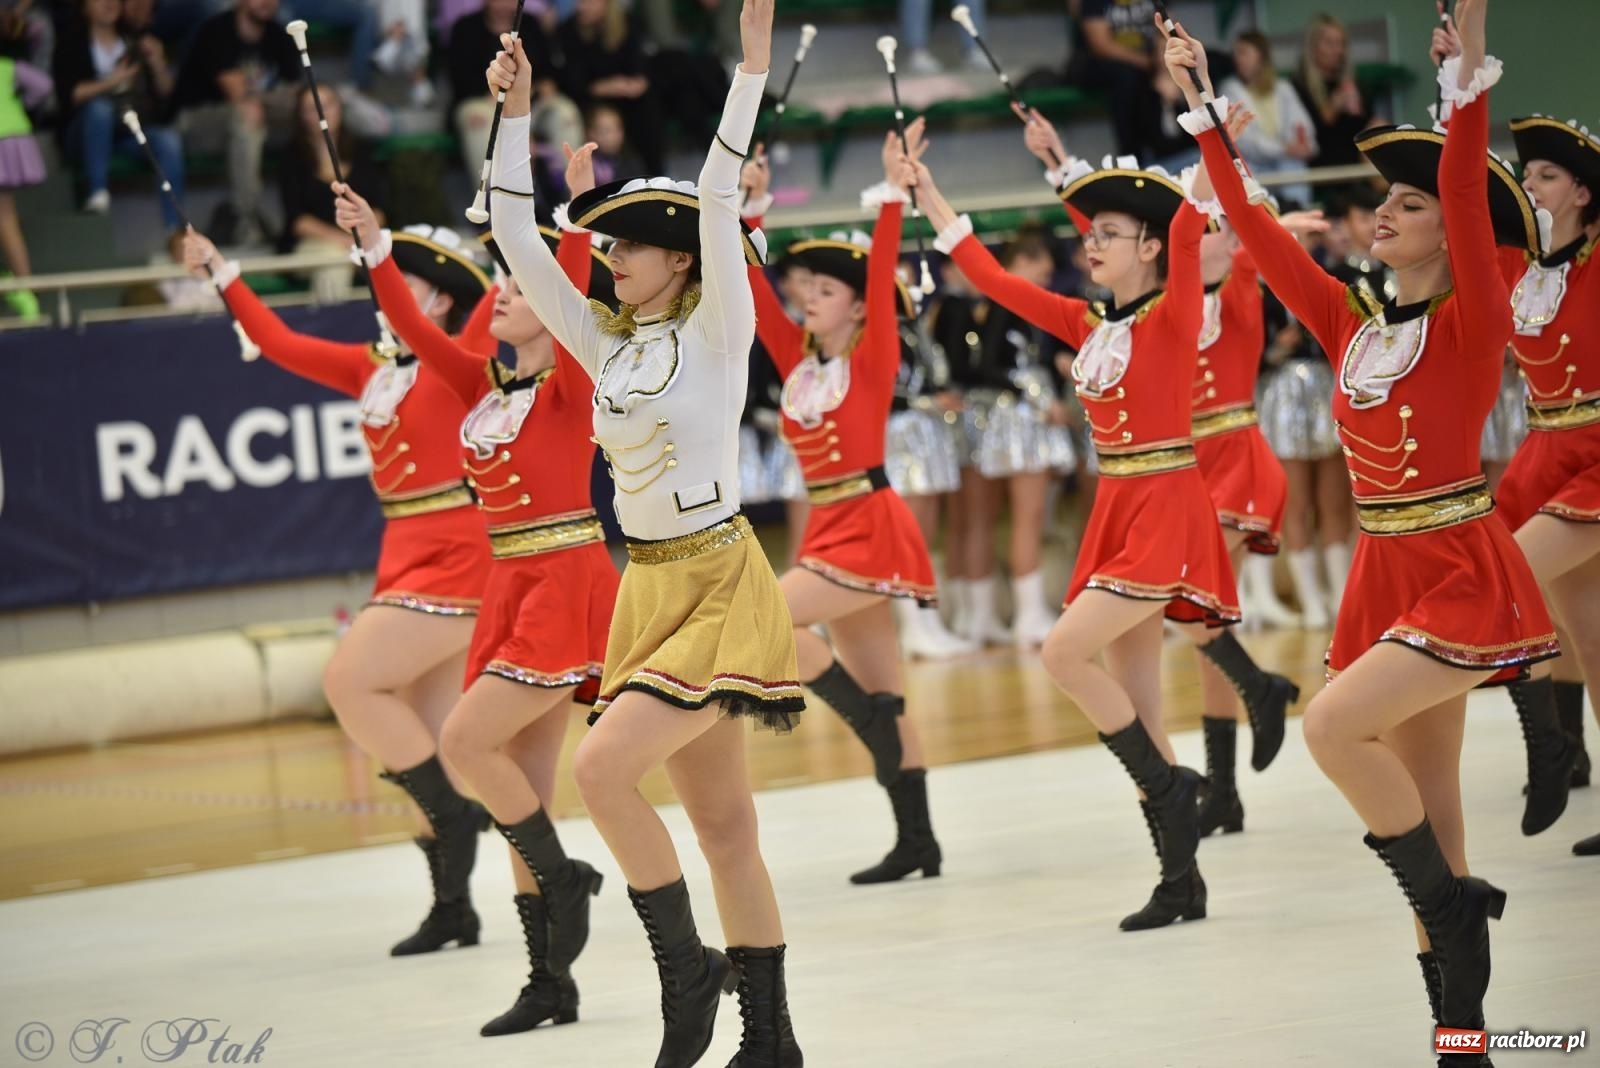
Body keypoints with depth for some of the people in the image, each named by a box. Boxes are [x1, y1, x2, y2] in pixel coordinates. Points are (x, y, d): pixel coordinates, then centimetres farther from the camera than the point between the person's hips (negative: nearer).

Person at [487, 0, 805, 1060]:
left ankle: (685, 966, -7)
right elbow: (517, 238, 9)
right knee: (722, 823, 8)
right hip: (651, 587, 7)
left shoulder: (716, 332, -6)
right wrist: (516, 113, 3)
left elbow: (719, 201, -18)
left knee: (603, 764, -21)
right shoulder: (609, 345, 11)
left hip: (721, 584, -7)